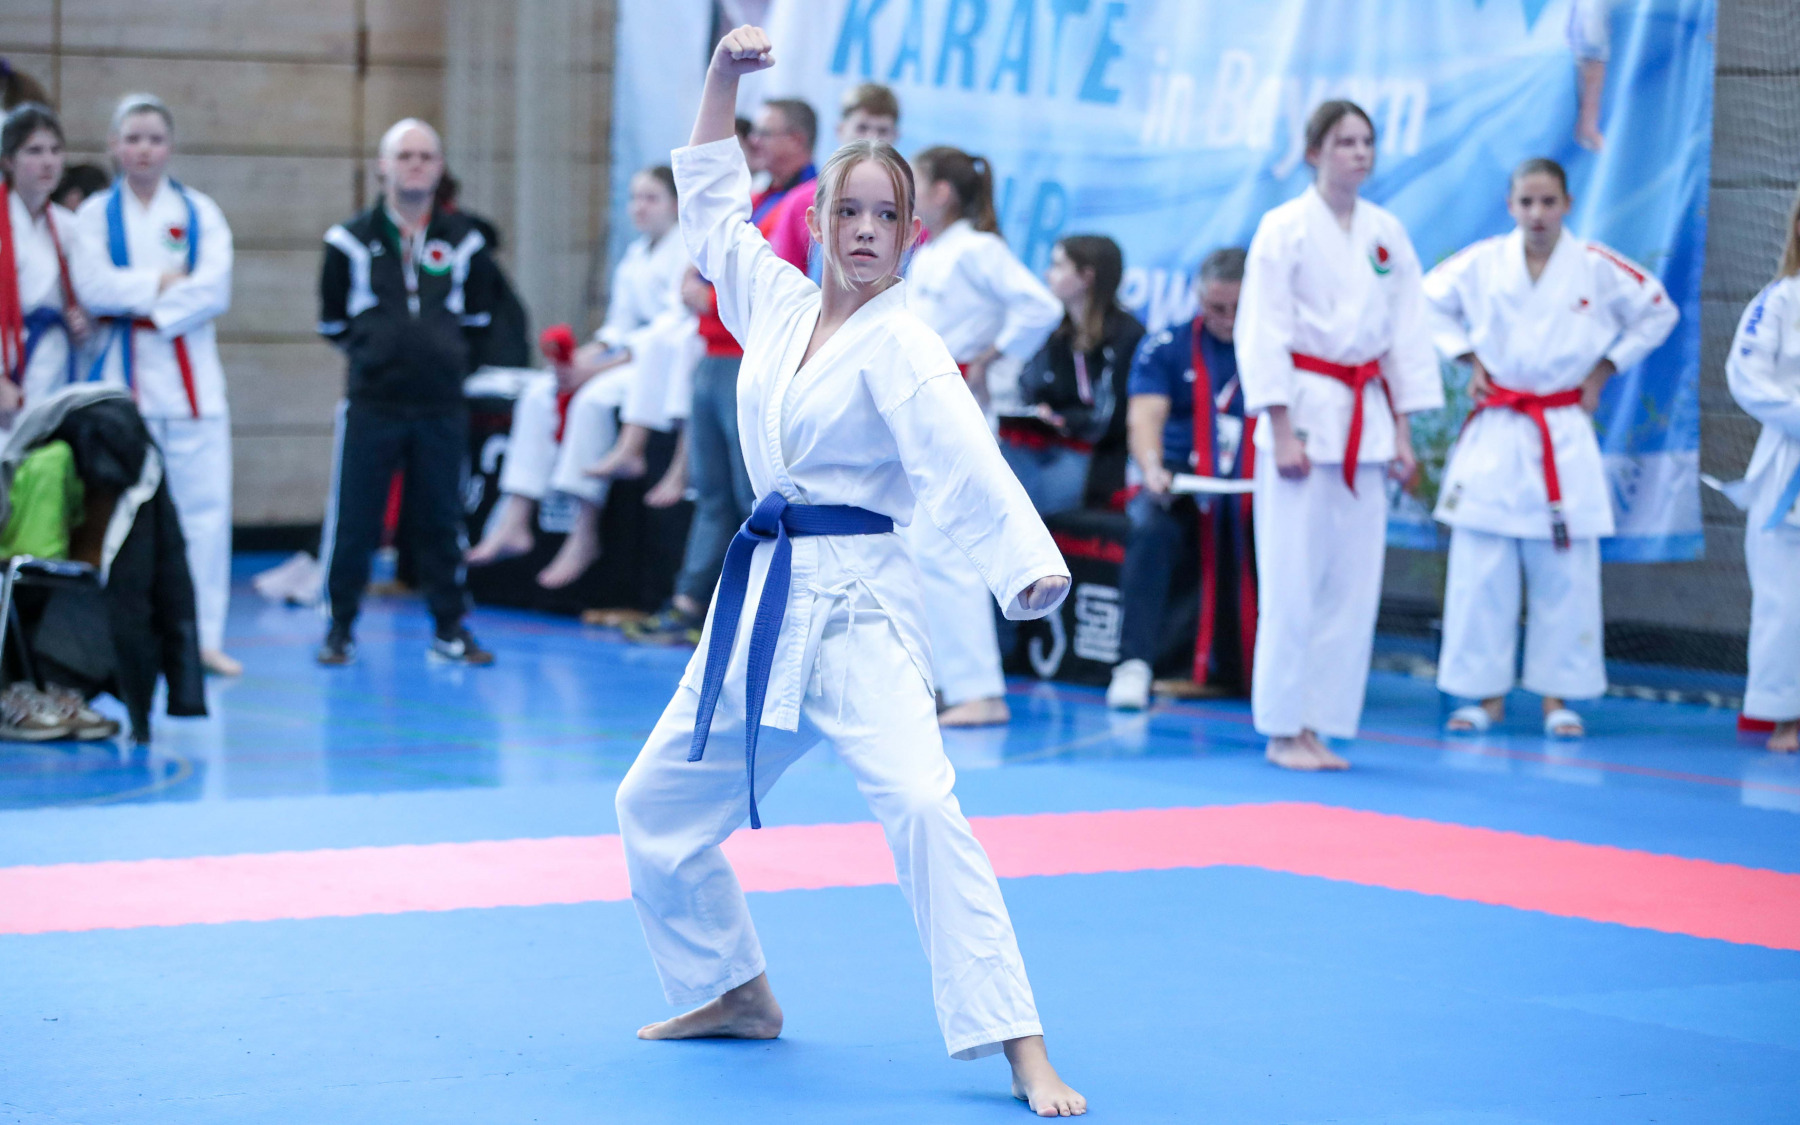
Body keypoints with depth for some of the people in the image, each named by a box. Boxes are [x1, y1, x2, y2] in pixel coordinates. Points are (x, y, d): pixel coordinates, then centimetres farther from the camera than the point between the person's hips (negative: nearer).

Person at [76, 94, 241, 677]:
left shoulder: (199, 210, 8)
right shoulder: (95, 214, 7)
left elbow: (214, 289, -6)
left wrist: (137, 304, -12)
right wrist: (171, 290, -14)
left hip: (192, 381, 1)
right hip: (121, 381, -1)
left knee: (205, 507, -3)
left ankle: (205, 635, 4)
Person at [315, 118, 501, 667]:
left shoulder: (463, 241, 4)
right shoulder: (352, 240, 1)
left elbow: (477, 317, 18)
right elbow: (332, 321, 12)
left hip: (441, 409, 1)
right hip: (370, 406, -1)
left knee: (441, 521, 7)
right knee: (352, 522, 0)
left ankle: (451, 629, 16)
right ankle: (340, 630, 11)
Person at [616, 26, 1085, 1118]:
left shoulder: (903, 344, -11)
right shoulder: (779, 303, 8)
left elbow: (964, 457, -26)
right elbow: (713, 199, 21)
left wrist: (1031, 562, -42)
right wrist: (725, 77, 10)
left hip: (858, 602, -7)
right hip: (765, 597, 7)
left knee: (920, 803, -25)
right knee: (659, 803, 14)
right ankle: (738, 994, 35)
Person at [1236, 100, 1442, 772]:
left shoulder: (1387, 235, 10)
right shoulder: (1285, 229, -5)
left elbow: (1406, 332, 13)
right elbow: (1263, 333, -9)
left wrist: (1402, 432, 8)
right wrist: (1282, 432, -15)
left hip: (1365, 420, 5)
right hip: (1304, 409, -5)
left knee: (1353, 579, 4)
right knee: (1293, 579, -6)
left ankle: (1316, 727, 12)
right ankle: (1282, 730, 3)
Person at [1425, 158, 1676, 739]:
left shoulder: (1596, 267, -3)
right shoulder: (1482, 263, -1)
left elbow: (1659, 312, 9)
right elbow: (1428, 303, 15)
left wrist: (1603, 370, 4)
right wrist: (1467, 359, 4)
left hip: (1564, 436, 0)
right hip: (1494, 435, 1)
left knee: (1566, 572, 0)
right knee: (1481, 571, 0)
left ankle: (1557, 697, 10)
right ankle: (1485, 695, 10)